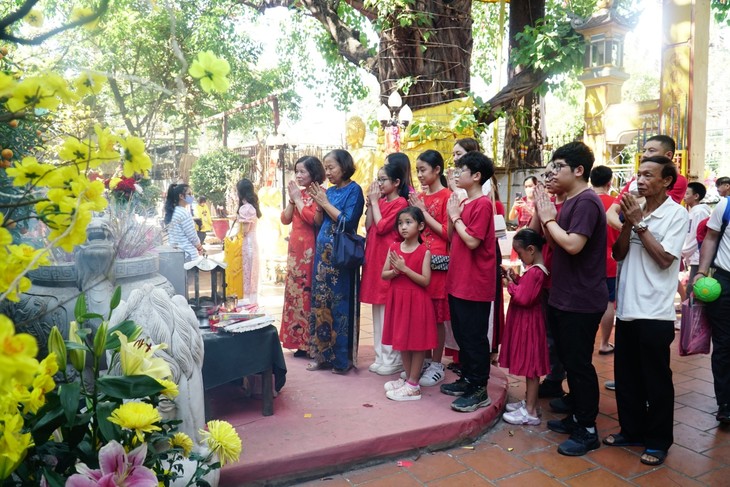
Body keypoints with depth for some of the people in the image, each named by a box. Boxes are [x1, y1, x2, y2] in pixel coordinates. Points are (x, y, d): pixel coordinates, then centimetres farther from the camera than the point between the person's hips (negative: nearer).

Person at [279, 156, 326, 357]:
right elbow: (285, 219, 11)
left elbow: (312, 218, -22)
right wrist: (292, 199, -1)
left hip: (310, 248, -8)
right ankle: (300, 340, 17)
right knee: (295, 290, 9)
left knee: (309, 291, -6)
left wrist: (298, 199, -11)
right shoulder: (298, 193, 15)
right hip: (295, 247, 8)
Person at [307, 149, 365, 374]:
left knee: (341, 304, -3)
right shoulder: (328, 191, 13)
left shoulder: (354, 190, -5)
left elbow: (347, 222, -16)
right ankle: (323, 354, 19)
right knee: (321, 302, 9)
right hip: (323, 252, 7)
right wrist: (319, 204, -3)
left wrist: (326, 202, -10)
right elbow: (318, 223, 13)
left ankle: (343, 358, 8)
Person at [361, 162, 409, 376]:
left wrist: (375, 201, -8)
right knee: (378, 309, 12)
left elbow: (381, 227, -16)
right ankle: (382, 356, 22)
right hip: (374, 257, 8)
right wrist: (370, 203, 2)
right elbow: (368, 227, 8)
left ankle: (393, 359, 7)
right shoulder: (380, 202, 14)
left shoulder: (400, 203, -9)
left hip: (389, 259, -8)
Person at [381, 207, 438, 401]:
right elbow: (383, 274, 5)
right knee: (402, 340, 14)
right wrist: (395, 271, -16)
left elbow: (425, 281, -15)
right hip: (398, 299, 6)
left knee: (417, 341, 2)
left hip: (416, 300, -6)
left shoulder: (424, 251, -9)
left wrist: (405, 269, -21)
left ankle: (413, 385, 10)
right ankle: (409, 379, 28)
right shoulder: (394, 248, 4)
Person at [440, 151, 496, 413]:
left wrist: (456, 216, -12)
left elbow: (472, 241, -22)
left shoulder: (482, 204, -14)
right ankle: (467, 379, 30)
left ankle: (479, 390, 10)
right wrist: (452, 216, -1)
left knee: (474, 336, -1)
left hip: (475, 284, -9)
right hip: (458, 280, 9)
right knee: (461, 333, 17)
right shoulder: (463, 203, 12)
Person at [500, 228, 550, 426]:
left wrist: (511, 284, -11)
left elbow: (523, 298, -25)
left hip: (528, 323, -10)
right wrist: (516, 279, 1)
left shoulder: (534, 272, -22)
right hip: (525, 322, 10)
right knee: (530, 365, 18)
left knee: (530, 366, -2)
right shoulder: (537, 269, 9)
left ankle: (530, 411, 7)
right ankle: (529, 401, 29)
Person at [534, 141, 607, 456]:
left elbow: (572, 245, -27)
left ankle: (587, 431, 13)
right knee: (569, 360, 18)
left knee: (579, 364, 0)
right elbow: (555, 243, 13)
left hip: (581, 300, -10)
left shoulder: (586, 202, -17)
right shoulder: (570, 201, 13)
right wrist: (545, 216, 1)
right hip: (565, 297, 10)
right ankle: (577, 416, 32)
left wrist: (549, 219, -14)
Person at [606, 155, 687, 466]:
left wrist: (639, 223, -14)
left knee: (656, 380, 6)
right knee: (626, 375, 15)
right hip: (627, 307, 6)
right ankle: (632, 430, 31)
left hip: (655, 312, -6)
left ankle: (658, 441, 21)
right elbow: (618, 254, 4)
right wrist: (628, 222, -10)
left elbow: (664, 259, -16)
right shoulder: (635, 209, 8)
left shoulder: (676, 214, -8)